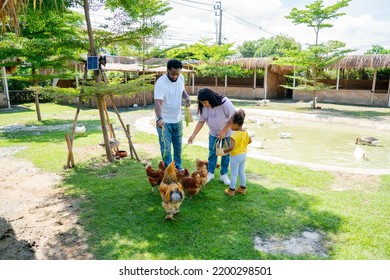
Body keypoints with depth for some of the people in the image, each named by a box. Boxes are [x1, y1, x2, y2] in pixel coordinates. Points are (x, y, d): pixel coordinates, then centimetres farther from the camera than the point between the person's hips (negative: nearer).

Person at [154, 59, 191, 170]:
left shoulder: (181, 78, -5)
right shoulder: (161, 82, -24)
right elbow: (158, 102, -35)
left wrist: (187, 97, -8)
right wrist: (159, 118, -51)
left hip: (178, 119, 6)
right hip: (164, 121, -5)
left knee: (178, 145, 18)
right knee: (166, 148, 0)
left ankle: (178, 165, 37)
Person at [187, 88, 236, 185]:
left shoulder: (225, 103, -33)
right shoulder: (204, 107, -20)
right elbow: (201, 121, -10)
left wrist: (223, 131, -22)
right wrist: (193, 135, -15)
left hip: (227, 132, -3)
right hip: (213, 133, 3)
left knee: (226, 153, 8)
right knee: (212, 152, 9)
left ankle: (224, 174, 22)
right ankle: (210, 172, 24)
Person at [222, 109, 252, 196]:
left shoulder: (234, 135, -28)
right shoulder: (245, 132, -2)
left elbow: (231, 147, -38)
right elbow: (250, 141, 14)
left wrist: (225, 150, -22)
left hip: (236, 156, -8)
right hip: (243, 155, 8)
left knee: (234, 174, 6)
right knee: (242, 172, 20)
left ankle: (231, 190, 19)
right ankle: (243, 188, 32)